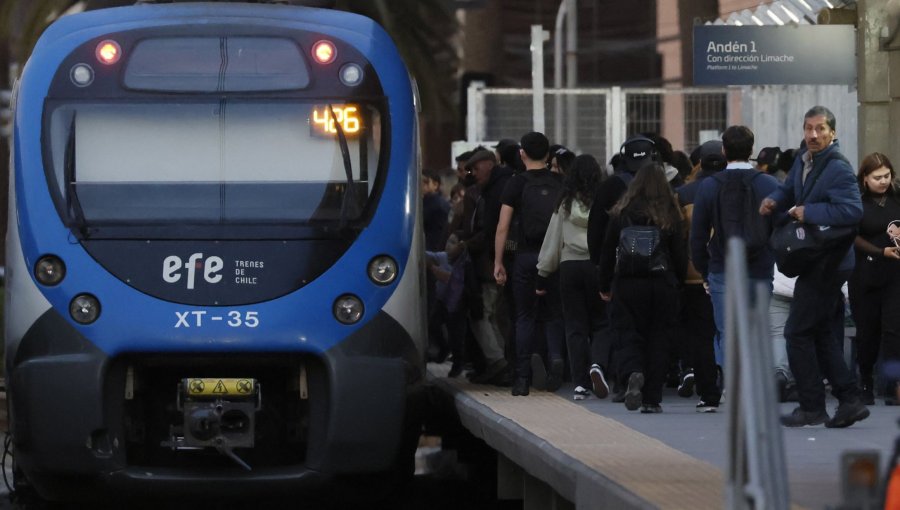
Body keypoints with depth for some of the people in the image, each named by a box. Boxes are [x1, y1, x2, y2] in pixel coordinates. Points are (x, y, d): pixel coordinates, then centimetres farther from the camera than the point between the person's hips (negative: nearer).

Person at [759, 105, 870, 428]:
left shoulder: (839, 169, -17)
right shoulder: (803, 160, 11)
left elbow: (853, 210, -29)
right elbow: (790, 190, 29)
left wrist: (808, 213, -23)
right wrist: (774, 201, 6)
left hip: (828, 263, -9)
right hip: (815, 261, 9)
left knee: (798, 332, -5)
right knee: (825, 335, 11)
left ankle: (812, 407, 0)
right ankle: (849, 401, 12)